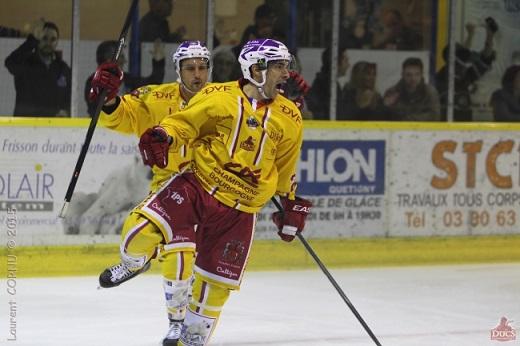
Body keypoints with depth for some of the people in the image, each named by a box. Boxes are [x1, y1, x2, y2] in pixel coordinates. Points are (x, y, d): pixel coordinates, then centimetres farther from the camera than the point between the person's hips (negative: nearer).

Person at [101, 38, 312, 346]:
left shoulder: (290, 118, 6)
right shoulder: (219, 97, -5)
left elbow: (286, 166, 19)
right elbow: (184, 122, 1)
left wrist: (292, 204, 21)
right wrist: (161, 137, -19)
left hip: (240, 209, 3)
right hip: (198, 184, -3)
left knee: (217, 282, 4)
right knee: (143, 228, -23)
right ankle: (134, 263, 13)